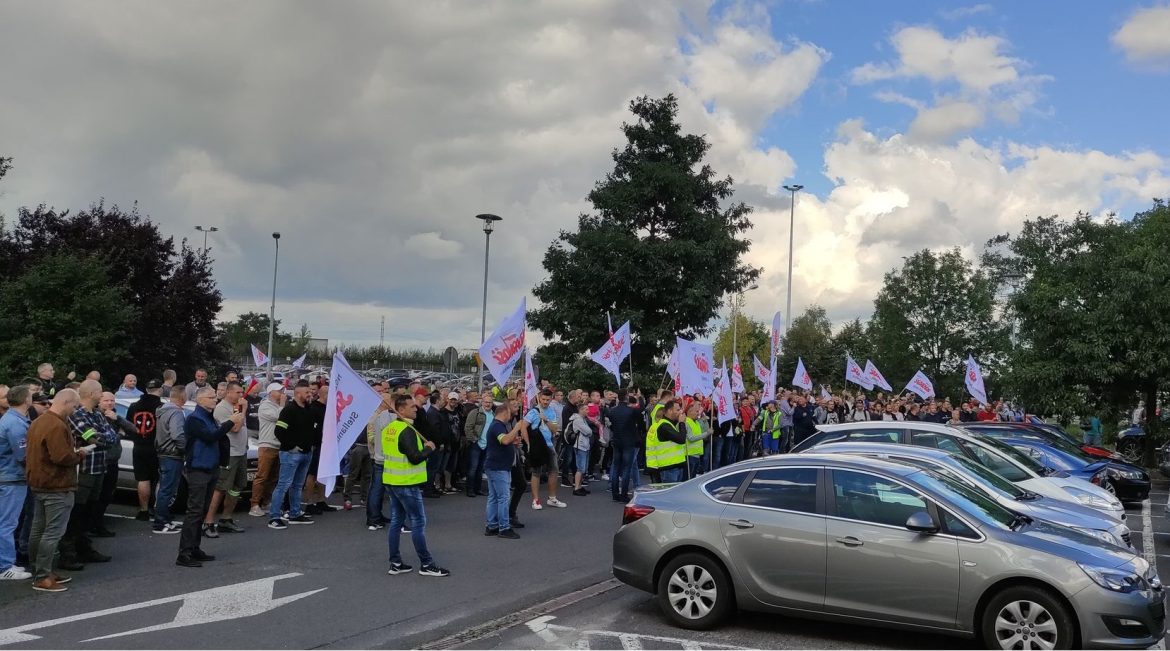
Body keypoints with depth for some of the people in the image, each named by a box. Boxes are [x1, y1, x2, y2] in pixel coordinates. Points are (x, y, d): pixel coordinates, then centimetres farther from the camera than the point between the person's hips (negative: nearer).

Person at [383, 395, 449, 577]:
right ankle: (426, 564, 3)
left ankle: (395, 563, 16)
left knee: (396, 521, 12)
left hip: (392, 481, 9)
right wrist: (428, 448, -7)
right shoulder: (407, 431, -19)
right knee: (418, 522, -2)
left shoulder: (389, 429, 9)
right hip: (407, 483, -9)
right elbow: (415, 458, -25)